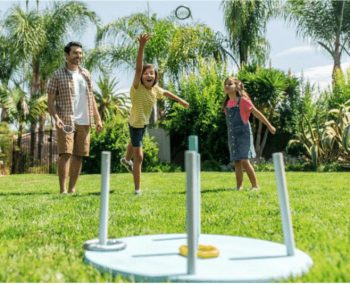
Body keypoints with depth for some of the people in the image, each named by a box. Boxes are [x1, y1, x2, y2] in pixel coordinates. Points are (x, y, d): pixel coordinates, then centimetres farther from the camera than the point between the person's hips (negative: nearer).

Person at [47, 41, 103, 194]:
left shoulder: (86, 74, 13)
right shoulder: (58, 75, -1)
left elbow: (91, 97, 18)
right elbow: (50, 101, -3)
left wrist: (97, 118, 11)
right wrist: (56, 117, -19)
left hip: (84, 122, 5)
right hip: (66, 121, -4)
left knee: (78, 156, 5)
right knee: (65, 154, -11)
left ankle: (72, 189, 14)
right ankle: (63, 190, -7)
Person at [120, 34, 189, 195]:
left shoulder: (155, 89, -9)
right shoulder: (137, 87, -27)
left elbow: (166, 93, 13)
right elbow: (138, 68, -43)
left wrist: (181, 100, 22)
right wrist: (141, 46, -55)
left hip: (144, 123, 8)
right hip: (136, 124, -8)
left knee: (135, 143, 35)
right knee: (139, 156, -9)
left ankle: (126, 160, 66)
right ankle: (137, 189, 3)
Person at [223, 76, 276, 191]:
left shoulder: (243, 100, -8)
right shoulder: (227, 103, 9)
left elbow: (257, 113, -4)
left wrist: (269, 126, -1)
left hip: (243, 134, -6)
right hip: (232, 136, 6)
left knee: (244, 160, -12)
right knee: (236, 162, 6)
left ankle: (255, 185, -1)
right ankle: (239, 187, 13)